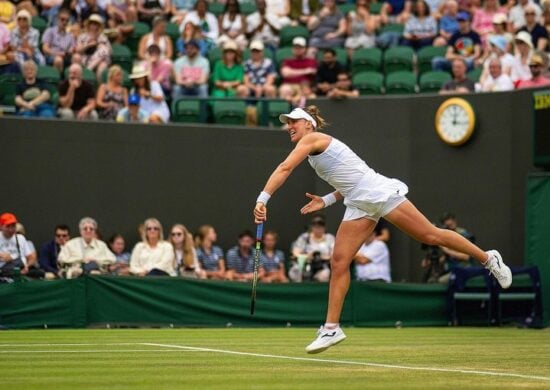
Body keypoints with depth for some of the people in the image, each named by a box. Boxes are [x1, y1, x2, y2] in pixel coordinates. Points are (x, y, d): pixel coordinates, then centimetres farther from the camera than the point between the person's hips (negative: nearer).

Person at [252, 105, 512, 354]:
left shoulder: (312, 139, -8)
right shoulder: (315, 153, 19)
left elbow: (284, 169, -21)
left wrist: (262, 200, -27)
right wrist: (326, 201, 11)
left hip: (379, 193, -9)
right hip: (359, 205, 9)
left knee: (431, 236, -5)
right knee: (339, 262, -3)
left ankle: (488, 259, 10)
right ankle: (331, 328, -4)